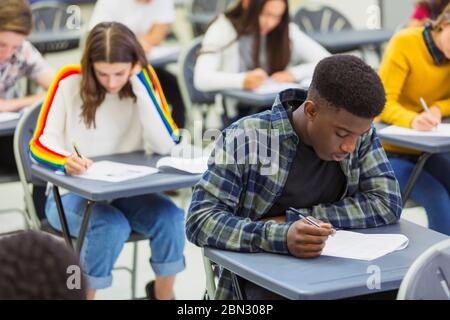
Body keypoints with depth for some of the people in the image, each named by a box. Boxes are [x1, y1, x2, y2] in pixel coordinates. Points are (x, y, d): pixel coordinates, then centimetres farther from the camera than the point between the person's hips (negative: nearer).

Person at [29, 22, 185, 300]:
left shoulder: (144, 82, -5)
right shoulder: (70, 81, -11)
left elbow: (166, 146, -18)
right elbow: (40, 145, -14)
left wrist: (141, 85, -22)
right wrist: (66, 161, -36)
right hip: (71, 193, -3)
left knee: (171, 218, -23)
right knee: (112, 226, -32)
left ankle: (163, 293, 1)